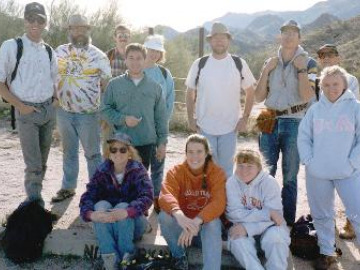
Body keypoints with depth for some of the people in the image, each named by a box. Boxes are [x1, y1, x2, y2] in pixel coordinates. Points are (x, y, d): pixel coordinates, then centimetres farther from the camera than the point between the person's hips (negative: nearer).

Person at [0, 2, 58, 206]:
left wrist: (55, 101, 4)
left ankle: (34, 200, 27)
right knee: (34, 164, -8)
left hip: (49, 110, 5)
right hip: (27, 112, -5)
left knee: (42, 161, 12)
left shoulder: (49, 51, 9)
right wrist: (20, 106, -12)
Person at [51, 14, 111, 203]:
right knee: (69, 151, 16)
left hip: (88, 114, -3)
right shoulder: (59, 51, 5)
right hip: (64, 112, 3)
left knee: (92, 153, 8)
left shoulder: (98, 55, -4)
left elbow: (107, 85, 0)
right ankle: (68, 187, 29)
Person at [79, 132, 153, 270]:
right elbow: (87, 197, -15)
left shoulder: (137, 170, -11)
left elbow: (147, 197, -27)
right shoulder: (102, 171, -5)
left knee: (122, 206, -30)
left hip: (132, 222, -2)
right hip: (107, 226, 2)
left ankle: (126, 256, -23)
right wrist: (91, 214, -38)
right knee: (102, 205, -26)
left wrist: (126, 212, -44)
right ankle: (109, 258, -32)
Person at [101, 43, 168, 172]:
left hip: (146, 143, 1)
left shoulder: (154, 86, 5)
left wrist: (162, 142, 5)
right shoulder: (114, 84, 2)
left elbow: (161, 117, 7)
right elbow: (105, 109, 3)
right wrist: (123, 119, -13)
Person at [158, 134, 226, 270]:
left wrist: (197, 221, -41)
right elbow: (165, 195, -27)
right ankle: (179, 256, -5)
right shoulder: (175, 171, -8)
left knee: (213, 224, -34)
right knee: (164, 216, -28)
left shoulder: (217, 172, -8)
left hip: (206, 225, -1)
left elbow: (218, 203, -23)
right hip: (181, 224, 2)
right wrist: (178, 214, -50)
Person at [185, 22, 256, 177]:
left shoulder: (239, 64, -1)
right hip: (204, 127, 0)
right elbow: (190, 92, 7)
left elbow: (250, 92, 6)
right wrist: (191, 119, 1)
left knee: (226, 167, 12)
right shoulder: (199, 64, -1)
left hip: (230, 127, 0)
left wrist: (245, 118, -1)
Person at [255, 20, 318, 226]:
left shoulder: (308, 63, 1)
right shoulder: (270, 63, 11)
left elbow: (307, 95, -12)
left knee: (290, 176, 5)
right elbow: (259, 97, 6)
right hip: (270, 123, 3)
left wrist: (301, 69, -14)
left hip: (294, 123, -3)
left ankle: (288, 222, 16)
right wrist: (266, 71, -3)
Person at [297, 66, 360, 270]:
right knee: (322, 215, 14)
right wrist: (309, 161, -4)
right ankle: (327, 252, 32)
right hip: (317, 173, 3)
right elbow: (303, 137, 7)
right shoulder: (315, 110, 4)